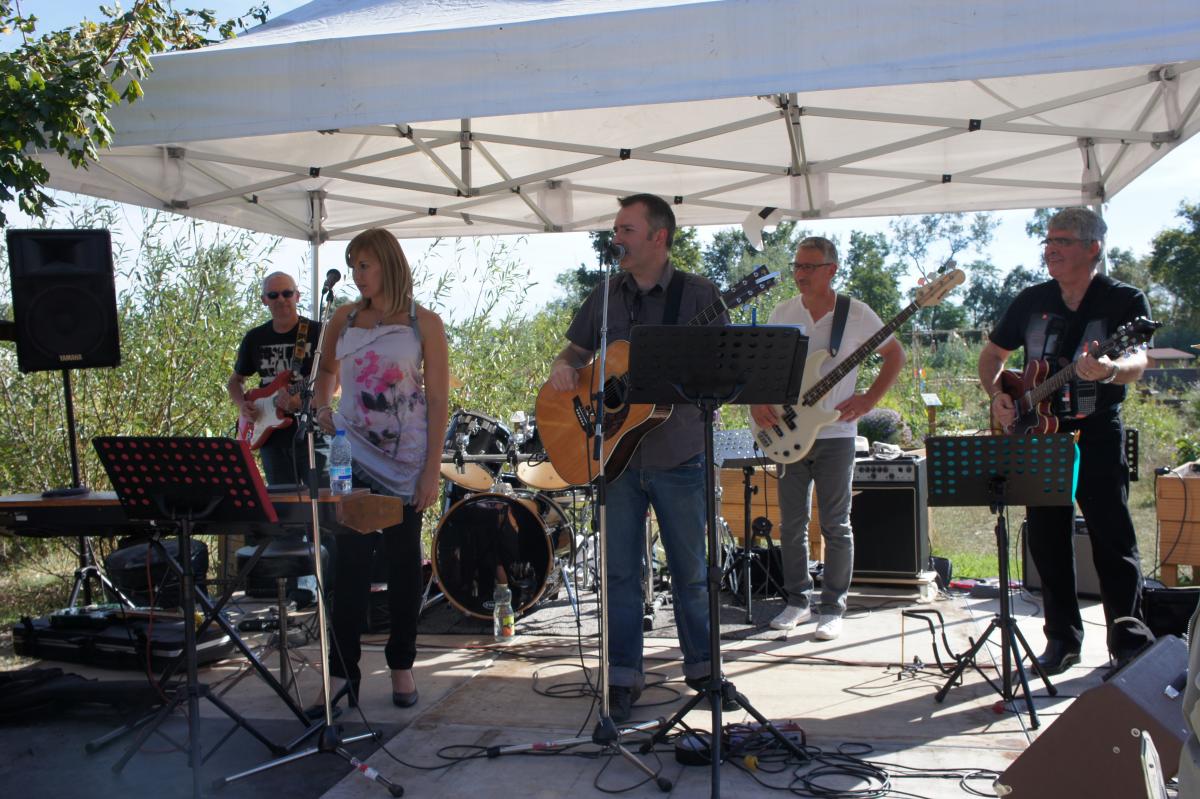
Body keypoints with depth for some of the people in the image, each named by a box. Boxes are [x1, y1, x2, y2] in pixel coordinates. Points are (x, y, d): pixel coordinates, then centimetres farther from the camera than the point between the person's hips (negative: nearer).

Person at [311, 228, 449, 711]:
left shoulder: (424, 324, -3)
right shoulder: (344, 319, 7)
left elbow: (438, 400, -4)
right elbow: (327, 370, 23)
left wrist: (433, 468, -10)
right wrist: (322, 406, 1)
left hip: (405, 463, -2)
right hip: (352, 457, 2)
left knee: (403, 562, 7)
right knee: (350, 561, -3)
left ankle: (401, 666, 20)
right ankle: (343, 670, 5)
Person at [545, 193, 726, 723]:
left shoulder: (699, 295, -4)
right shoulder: (605, 296, 8)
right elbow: (577, 349, 16)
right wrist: (562, 368, -6)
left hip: (679, 456, -3)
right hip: (616, 454, 3)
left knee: (689, 570, 10)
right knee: (620, 570, 6)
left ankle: (702, 668, 28)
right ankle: (623, 678, 18)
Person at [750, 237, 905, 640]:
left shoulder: (857, 314, -4)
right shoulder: (782, 313, 5)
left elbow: (895, 355, 5)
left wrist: (868, 400, -5)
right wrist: (757, 401, -7)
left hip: (835, 433, -3)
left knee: (836, 526, 2)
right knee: (792, 524, 8)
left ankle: (832, 610, 12)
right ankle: (797, 601, 21)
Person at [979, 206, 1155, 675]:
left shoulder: (1124, 301, -5)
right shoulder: (1032, 301, 9)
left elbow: (1136, 363, -21)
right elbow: (992, 355, 18)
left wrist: (1109, 370, -44)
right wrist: (997, 395, -1)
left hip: (1097, 432, -4)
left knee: (1112, 536, -4)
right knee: (1047, 539, 6)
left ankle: (1129, 641, 8)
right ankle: (1063, 637, 17)